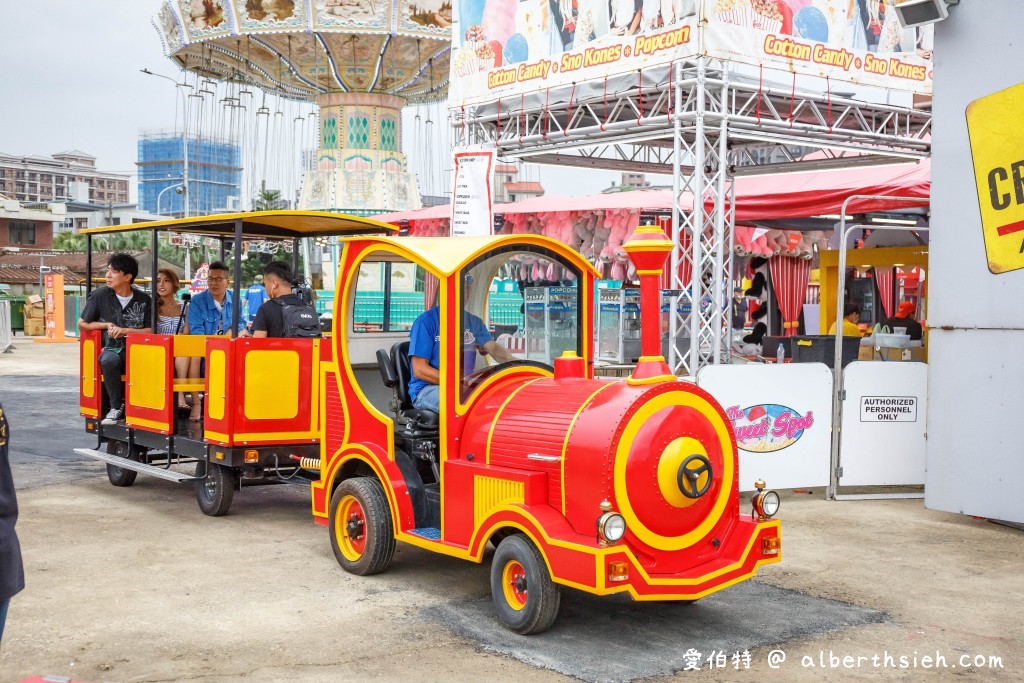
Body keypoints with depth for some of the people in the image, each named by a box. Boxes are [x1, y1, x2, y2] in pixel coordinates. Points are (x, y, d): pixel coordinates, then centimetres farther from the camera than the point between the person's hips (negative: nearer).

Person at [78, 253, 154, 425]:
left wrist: (126, 331, -9)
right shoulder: (100, 296, 2)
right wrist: (106, 325, 0)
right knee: (109, 360, -36)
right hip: (112, 349, 0)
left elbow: (150, 331, 4)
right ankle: (116, 407, -15)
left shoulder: (144, 300, 3)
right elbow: (82, 324, 12)